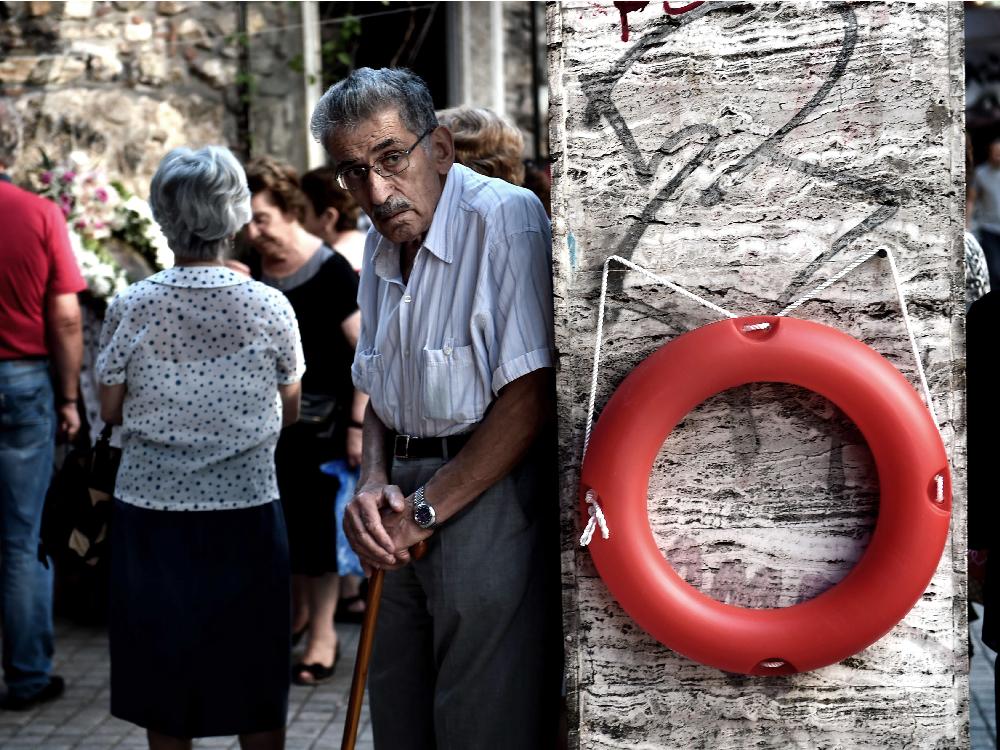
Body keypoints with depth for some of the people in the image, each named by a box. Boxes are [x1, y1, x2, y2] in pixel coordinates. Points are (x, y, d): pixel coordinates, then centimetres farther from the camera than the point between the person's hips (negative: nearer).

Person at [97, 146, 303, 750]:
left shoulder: (130, 308, -8)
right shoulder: (270, 307, -9)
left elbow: (111, 410, 1)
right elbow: (289, 412, 2)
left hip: (153, 509, 1)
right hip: (246, 509, 0)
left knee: (163, 675, 14)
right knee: (256, 676, 13)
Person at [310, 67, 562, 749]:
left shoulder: (506, 218, -14)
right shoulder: (381, 246, 14)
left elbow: (530, 397, -20)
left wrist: (424, 510, -14)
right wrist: (374, 483, 1)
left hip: (488, 501, -8)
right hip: (408, 514, 8)